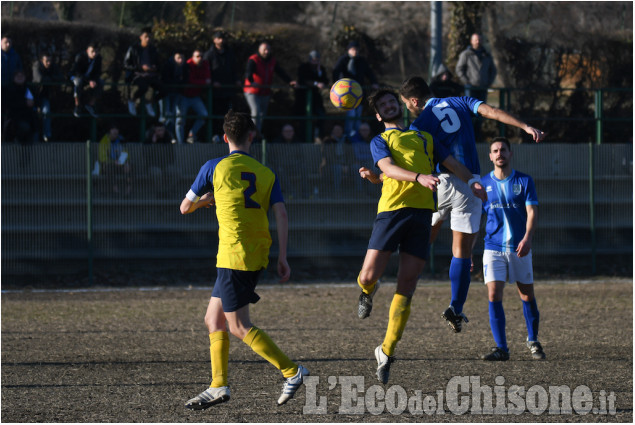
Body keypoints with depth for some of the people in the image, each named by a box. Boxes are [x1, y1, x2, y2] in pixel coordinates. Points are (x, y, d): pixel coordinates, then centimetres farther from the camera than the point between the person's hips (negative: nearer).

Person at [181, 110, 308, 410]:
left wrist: (204, 200, 30)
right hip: (257, 258, 7)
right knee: (213, 320, 15)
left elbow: (185, 208, 9)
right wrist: (282, 257, -1)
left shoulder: (214, 168, -1)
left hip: (234, 255, -7)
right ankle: (218, 387, 12)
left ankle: (292, 372, -9)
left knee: (239, 327, -4)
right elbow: (281, 214, -1)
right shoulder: (266, 174, 10)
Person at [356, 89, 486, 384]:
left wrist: (472, 182, -1)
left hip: (422, 211, 2)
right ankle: (368, 292, 29)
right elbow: (388, 169, -4)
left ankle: (387, 351, 3)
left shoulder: (424, 139, 28)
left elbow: (451, 163, 20)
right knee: (369, 276, -10)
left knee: (406, 287, -3)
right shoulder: (380, 141, 15)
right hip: (392, 209, -2)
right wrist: (419, 177, -23)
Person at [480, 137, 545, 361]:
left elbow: (532, 212, -6)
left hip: (520, 248, 0)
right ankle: (501, 348, -8)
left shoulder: (524, 181, 2)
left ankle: (533, 341, 25)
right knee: (494, 296, -12)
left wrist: (527, 238, -23)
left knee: (527, 296, 5)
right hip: (493, 248, 0)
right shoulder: (483, 183, 6)